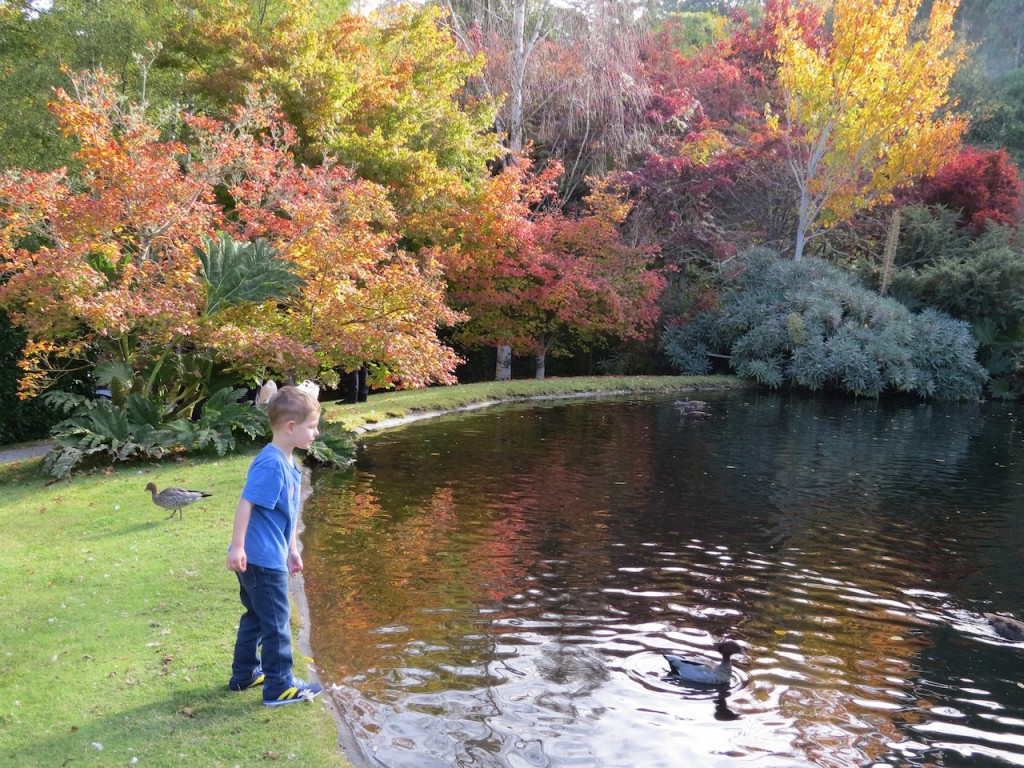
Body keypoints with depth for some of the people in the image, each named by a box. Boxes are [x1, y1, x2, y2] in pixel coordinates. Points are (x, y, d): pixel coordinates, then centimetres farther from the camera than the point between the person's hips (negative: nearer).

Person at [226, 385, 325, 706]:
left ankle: (245, 674, 35)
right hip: (261, 559, -10)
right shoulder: (271, 464, -21)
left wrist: (292, 549, 23)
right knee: (276, 622, 1)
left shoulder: (286, 463, 10)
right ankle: (280, 686, 13)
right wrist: (237, 546, -26)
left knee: (256, 616, 21)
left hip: (270, 556, 10)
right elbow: (246, 503, -25)